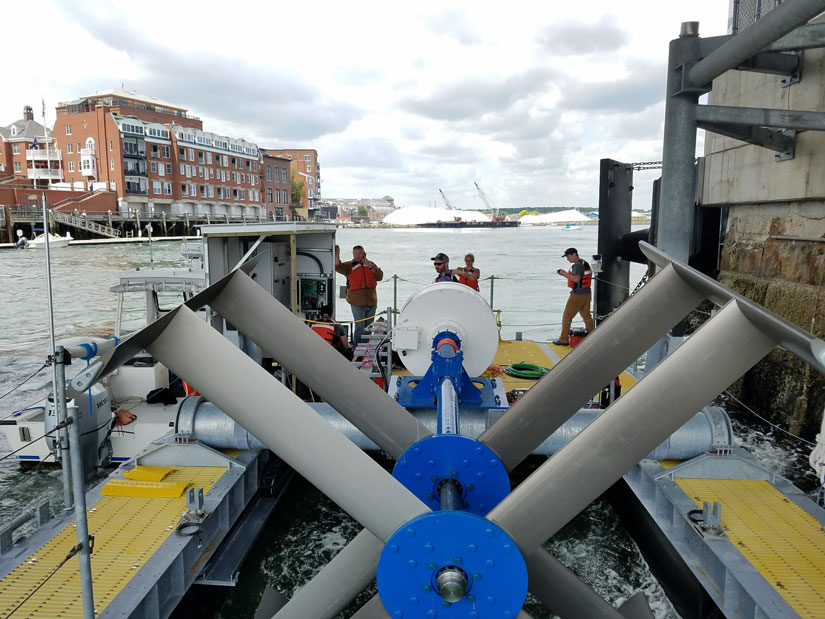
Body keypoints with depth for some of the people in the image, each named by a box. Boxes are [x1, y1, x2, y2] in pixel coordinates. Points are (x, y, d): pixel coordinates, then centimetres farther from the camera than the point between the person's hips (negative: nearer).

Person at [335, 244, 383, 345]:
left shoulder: (371, 264, 11)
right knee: (359, 327, -8)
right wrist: (337, 255, -33)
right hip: (357, 303, -4)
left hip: (371, 302, 4)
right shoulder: (349, 266, 1)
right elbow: (338, 267, -17)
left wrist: (371, 267, -14)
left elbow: (380, 277, 0)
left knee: (369, 327, 15)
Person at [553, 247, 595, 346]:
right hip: (586, 293, 9)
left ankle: (564, 340, 4)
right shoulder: (585, 263, 13)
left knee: (567, 316, 0)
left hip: (577, 294, -9)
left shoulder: (578, 265, -17)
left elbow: (576, 279, -28)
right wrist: (565, 274, 10)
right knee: (586, 316, 16)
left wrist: (565, 273, -20)